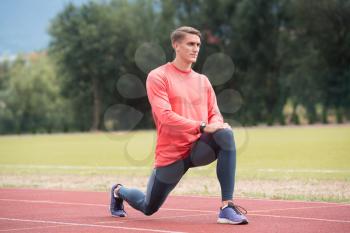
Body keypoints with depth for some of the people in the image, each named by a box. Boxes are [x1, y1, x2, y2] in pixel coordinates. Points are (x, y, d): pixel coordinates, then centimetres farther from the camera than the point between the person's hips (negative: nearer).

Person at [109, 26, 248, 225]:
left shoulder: (203, 81, 11)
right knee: (148, 208, 9)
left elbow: (215, 115, 11)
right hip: (171, 155, -3)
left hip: (198, 149, 3)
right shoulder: (158, 77, -6)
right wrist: (203, 126, -26)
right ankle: (119, 192, 47)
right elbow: (165, 116, -18)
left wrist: (217, 125, -15)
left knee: (225, 134, -30)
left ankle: (227, 207, -30)